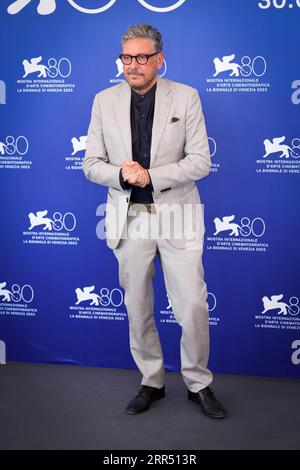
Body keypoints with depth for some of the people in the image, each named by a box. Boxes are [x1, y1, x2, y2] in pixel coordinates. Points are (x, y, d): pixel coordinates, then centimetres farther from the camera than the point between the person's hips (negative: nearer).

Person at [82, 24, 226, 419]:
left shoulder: (186, 97, -1)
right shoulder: (104, 101, 5)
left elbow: (201, 161, -6)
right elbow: (91, 163, 4)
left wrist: (151, 175, -18)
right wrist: (121, 175, -17)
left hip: (177, 216, -2)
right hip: (129, 218, 2)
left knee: (193, 307, 0)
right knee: (137, 309, 11)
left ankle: (199, 383, 22)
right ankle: (151, 383, 29)